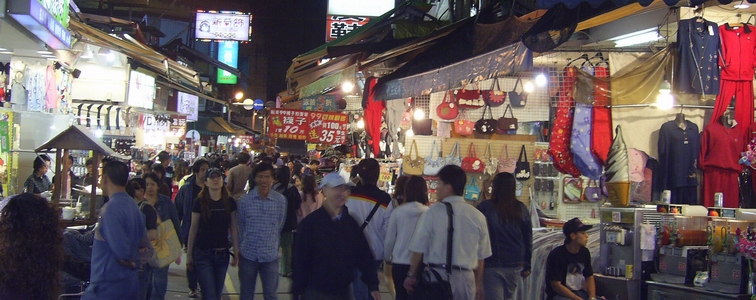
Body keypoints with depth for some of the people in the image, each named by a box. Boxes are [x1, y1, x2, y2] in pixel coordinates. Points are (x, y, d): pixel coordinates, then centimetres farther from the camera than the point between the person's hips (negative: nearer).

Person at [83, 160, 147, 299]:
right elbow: (143, 242, 19)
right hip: (131, 282, 9)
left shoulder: (111, 208, -18)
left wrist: (127, 261, -5)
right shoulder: (134, 206, 10)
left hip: (108, 285, -9)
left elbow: (120, 248, -23)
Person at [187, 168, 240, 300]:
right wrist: (189, 254, 2)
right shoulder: (200, 202, -5)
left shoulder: (230, 202, 2)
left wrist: (236, 252, 3)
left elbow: (234, 228, 5)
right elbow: (193, 229, 0)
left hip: (222, 254, 3)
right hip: (203, 254, -3)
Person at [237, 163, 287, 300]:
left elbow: (280, 225, 7)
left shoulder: (280, 200, -4)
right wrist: (243, 245, 7)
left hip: (270, 255, 0)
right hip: (248, 254, 0)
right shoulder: (245, 200, -5)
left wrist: (274, 245, 9)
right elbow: (240, 225, 5)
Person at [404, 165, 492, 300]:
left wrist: (411, 275, 9)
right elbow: (481, 256, 7)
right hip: (466, 278, 3)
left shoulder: (432, 212, -8)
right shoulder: (478, 216, 1)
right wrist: (478, 284, 19)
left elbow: (418, 249, -5)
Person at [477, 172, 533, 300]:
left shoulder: (484, 208, -9)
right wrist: (527, 266, 15)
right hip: (515, 265, 4)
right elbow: (528, 240, 6)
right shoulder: (522, 209, 0)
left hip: (492, 265, -4)